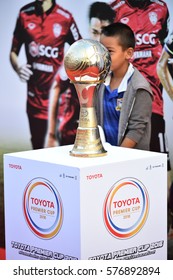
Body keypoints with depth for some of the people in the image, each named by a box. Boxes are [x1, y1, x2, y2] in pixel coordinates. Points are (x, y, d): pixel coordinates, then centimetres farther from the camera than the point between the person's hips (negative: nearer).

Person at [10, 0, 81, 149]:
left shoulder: (65, 18, -3)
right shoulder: (24, 14, 5)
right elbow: (14, 51, 12)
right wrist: (18, 68, -7)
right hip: (34, 94, 3)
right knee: (37, 147, 9)